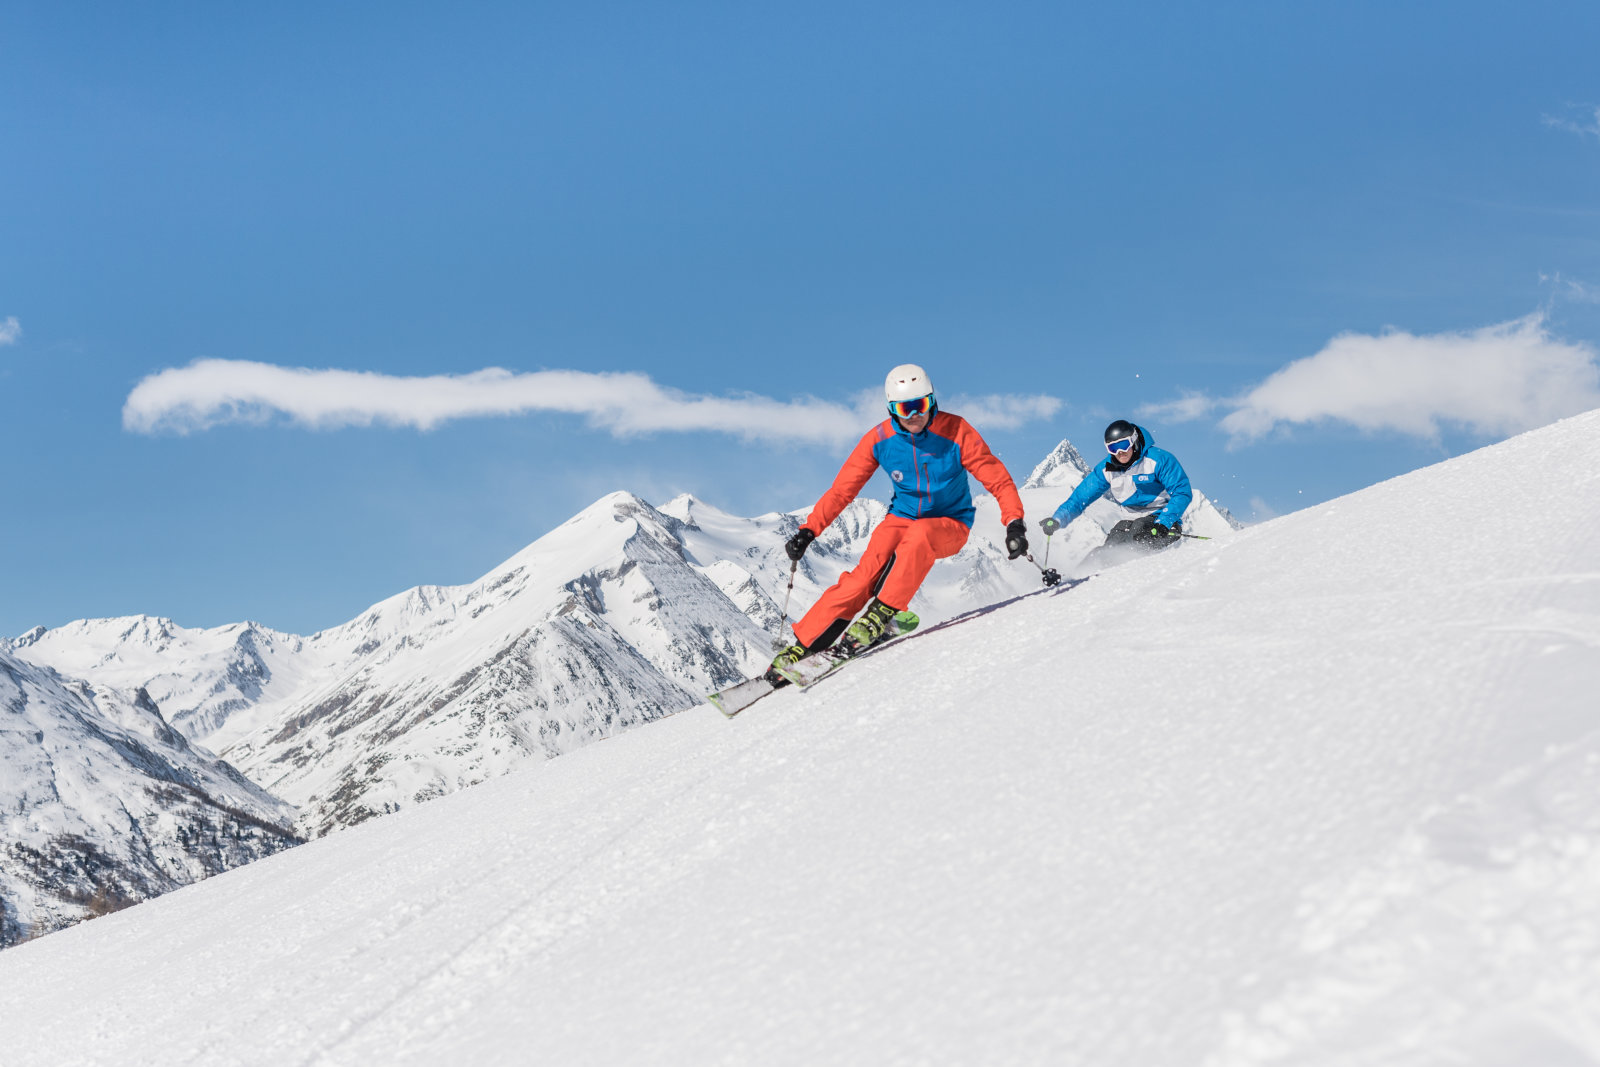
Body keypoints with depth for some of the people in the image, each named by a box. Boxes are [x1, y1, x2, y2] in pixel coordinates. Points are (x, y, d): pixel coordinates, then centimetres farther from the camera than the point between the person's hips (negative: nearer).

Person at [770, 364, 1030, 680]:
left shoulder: (956, 432, -16)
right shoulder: (879, 439, -9)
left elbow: (997, 478, -14)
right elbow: (842, 490, -4)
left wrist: (1014, 523, -28)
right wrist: (808, 531, -11)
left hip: (950, 524, -2)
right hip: (901, 518, 2)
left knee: (918, 536, -38)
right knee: (865, 575, -22)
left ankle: (882, 613, -30)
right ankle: (801, 647, -20)